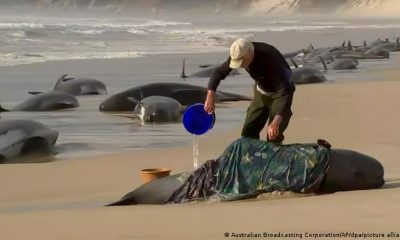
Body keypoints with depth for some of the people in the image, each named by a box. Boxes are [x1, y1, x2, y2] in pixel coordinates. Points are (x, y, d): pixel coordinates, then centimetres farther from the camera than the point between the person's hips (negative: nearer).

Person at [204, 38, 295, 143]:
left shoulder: (270, 58, -38)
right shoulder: (239, 54, -21)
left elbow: (285, 92, -42)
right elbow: (219, 72, -10)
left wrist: (276, 121, -52)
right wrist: (210, 97, -26)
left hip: (280, 94, -6)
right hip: (261, 91, 6)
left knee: (273, 136, -16)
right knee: (248, 132, 3)